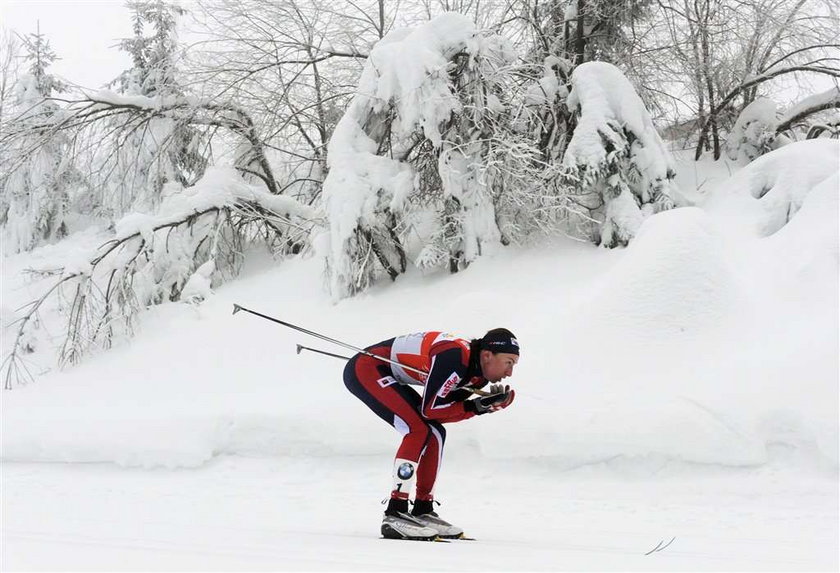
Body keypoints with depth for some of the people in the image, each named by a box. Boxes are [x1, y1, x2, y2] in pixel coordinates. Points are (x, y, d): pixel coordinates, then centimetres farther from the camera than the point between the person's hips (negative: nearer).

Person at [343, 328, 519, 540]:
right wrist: (476, 407, -19)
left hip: (389, 376, 10)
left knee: (435, 433, 8)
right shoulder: (455, 357, -27)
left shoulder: (479, 373, 1)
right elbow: (431, 409, -23)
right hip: (364, 368, -10)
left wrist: (487, 403, -13)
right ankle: (394, 515, -17)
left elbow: (445, 408, -1)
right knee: (418, 430, -20)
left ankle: (423, 511, 14)